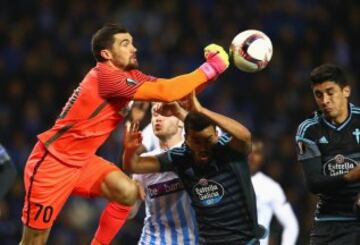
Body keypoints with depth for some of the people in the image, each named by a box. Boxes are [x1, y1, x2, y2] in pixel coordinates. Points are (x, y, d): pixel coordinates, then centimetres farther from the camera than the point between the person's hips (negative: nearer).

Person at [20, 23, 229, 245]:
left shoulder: (129, 75, 5)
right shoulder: (106, 76, -23)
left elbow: (171, 90, 1)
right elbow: (166, 92, -31)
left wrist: (209, 69, -14)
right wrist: (209, 69, -26)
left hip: (82, 161, 9)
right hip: (52, 162, -9)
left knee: (129, 192, -15)